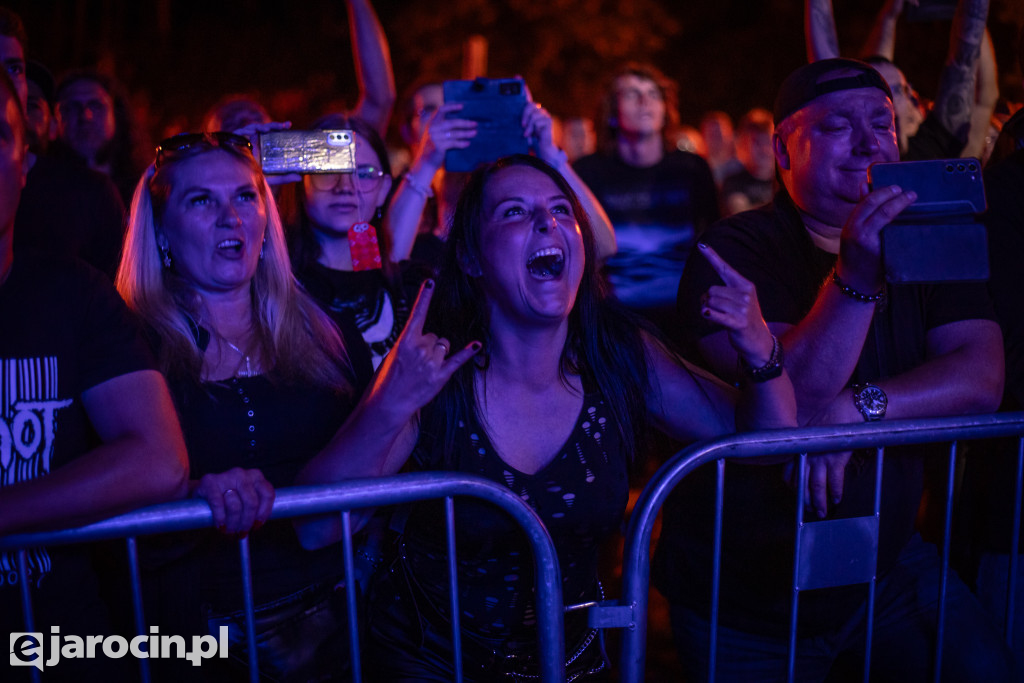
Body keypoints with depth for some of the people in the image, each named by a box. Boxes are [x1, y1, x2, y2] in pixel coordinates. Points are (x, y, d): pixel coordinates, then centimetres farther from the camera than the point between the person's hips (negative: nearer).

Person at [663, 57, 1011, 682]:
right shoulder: (735, 249, -13)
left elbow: (981, 378, -12)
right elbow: (789, 404, -25)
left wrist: (856, 408, -27)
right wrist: (854, 274, -35)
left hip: (887, 563, 4)